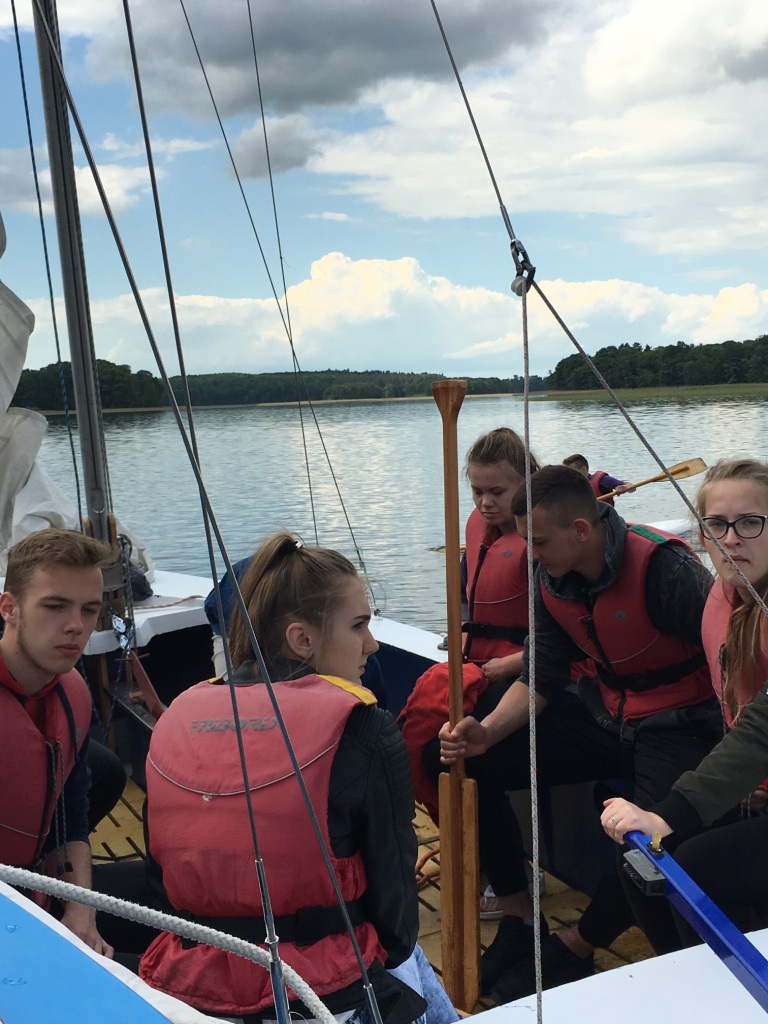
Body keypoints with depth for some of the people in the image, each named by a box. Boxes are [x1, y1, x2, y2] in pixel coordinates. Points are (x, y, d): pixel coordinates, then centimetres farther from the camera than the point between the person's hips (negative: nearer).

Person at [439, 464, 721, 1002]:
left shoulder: (664, 567, -24)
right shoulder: (554, 579, -3)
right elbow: (541, 676, 1)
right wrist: (486, 732, -15)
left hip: (679, 721, -6)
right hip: (605, 711, 6)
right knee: (471, 763, -7)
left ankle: (573, 947, -2)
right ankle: (521, 911, 7)